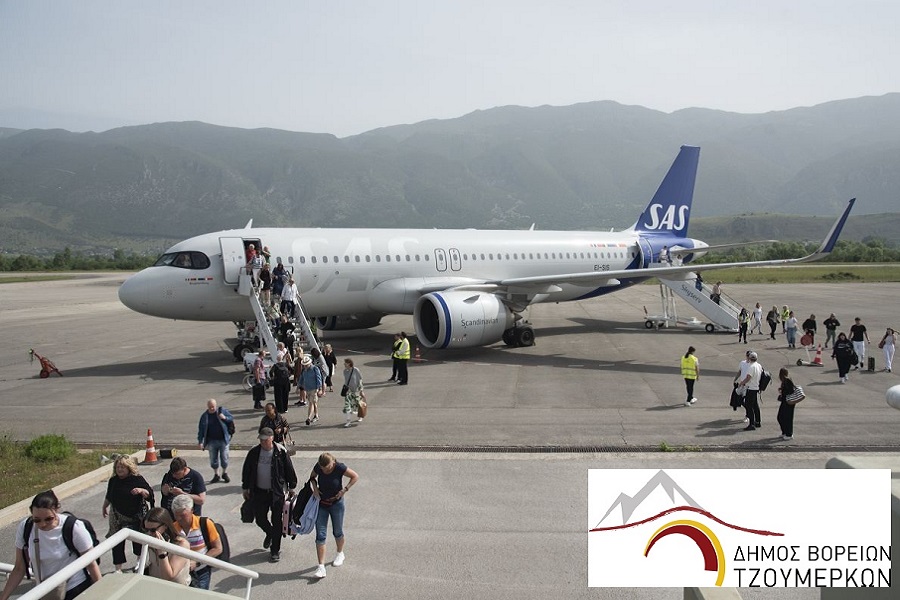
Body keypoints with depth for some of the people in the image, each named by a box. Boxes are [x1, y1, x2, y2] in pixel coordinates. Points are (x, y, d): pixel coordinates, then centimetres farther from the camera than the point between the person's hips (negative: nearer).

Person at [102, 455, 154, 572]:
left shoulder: (137, 479, -11)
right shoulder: (113, 480, 1)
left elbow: (150, 494, -13)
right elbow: (108, 496, 19)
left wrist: (141, 490, -31)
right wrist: (104, 507, 28)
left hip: (136, 516, -2)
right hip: (117, 516, 3)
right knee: (117, 540, -2)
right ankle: (118, 568, 6)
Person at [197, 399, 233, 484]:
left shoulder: (223, 411, -4)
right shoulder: (204, 416, -2)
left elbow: (232, 419, 4)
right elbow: (201, 429, 1)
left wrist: (225, 418, -17)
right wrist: (200, 442, -5)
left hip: (223, 440, -1)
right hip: (212, 441, 1)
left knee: (224, 458, 6)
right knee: (213, 459, 9)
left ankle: (225, 474, 25)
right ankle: (216, 475, 25)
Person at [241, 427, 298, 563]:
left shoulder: (281, 452, -10)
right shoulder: (254, 452, -3)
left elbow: (289, 470, -1)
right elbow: (246, 470, 8)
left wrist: (291, 487, 3)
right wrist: (245, 488, 10)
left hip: (277, 492, -3)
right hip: (259, 492, 3)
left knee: (276, 522, 4)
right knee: (260, 519, 10)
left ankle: (275, 551, 18)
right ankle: (270, 534, 44)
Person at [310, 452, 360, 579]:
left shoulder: (339, 468, -21)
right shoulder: (318, 467, -12)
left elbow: (355, 477, -10)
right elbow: (312, 477, 10)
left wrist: (345, 489, -17)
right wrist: (314, 487, -8)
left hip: (336, 504, -2)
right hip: (321, 504, 2)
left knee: (337, 532, 15)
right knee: (320, 535, -5)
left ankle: (340, 554, 43)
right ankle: (321, 566, -4)